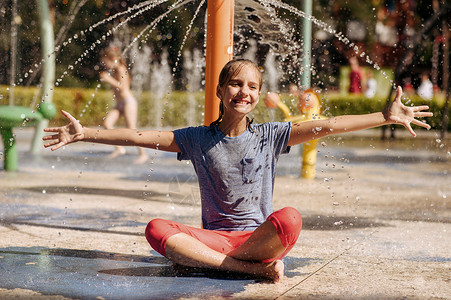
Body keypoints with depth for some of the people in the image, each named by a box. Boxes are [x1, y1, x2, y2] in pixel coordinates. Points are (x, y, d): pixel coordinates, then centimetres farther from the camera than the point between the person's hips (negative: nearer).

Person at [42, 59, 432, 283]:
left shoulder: (270, 136, 4)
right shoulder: (198, 139, 7)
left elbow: (326, 126, -3)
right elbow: (140, 137, 3)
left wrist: (385, 116, -11)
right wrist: (85, 134, -3)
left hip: (259, 235, -1)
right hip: (213, 236, 1)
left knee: (290, 219, -36)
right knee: (156, 230, -28)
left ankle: (203, 260, -21)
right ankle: (252, 268, -31)